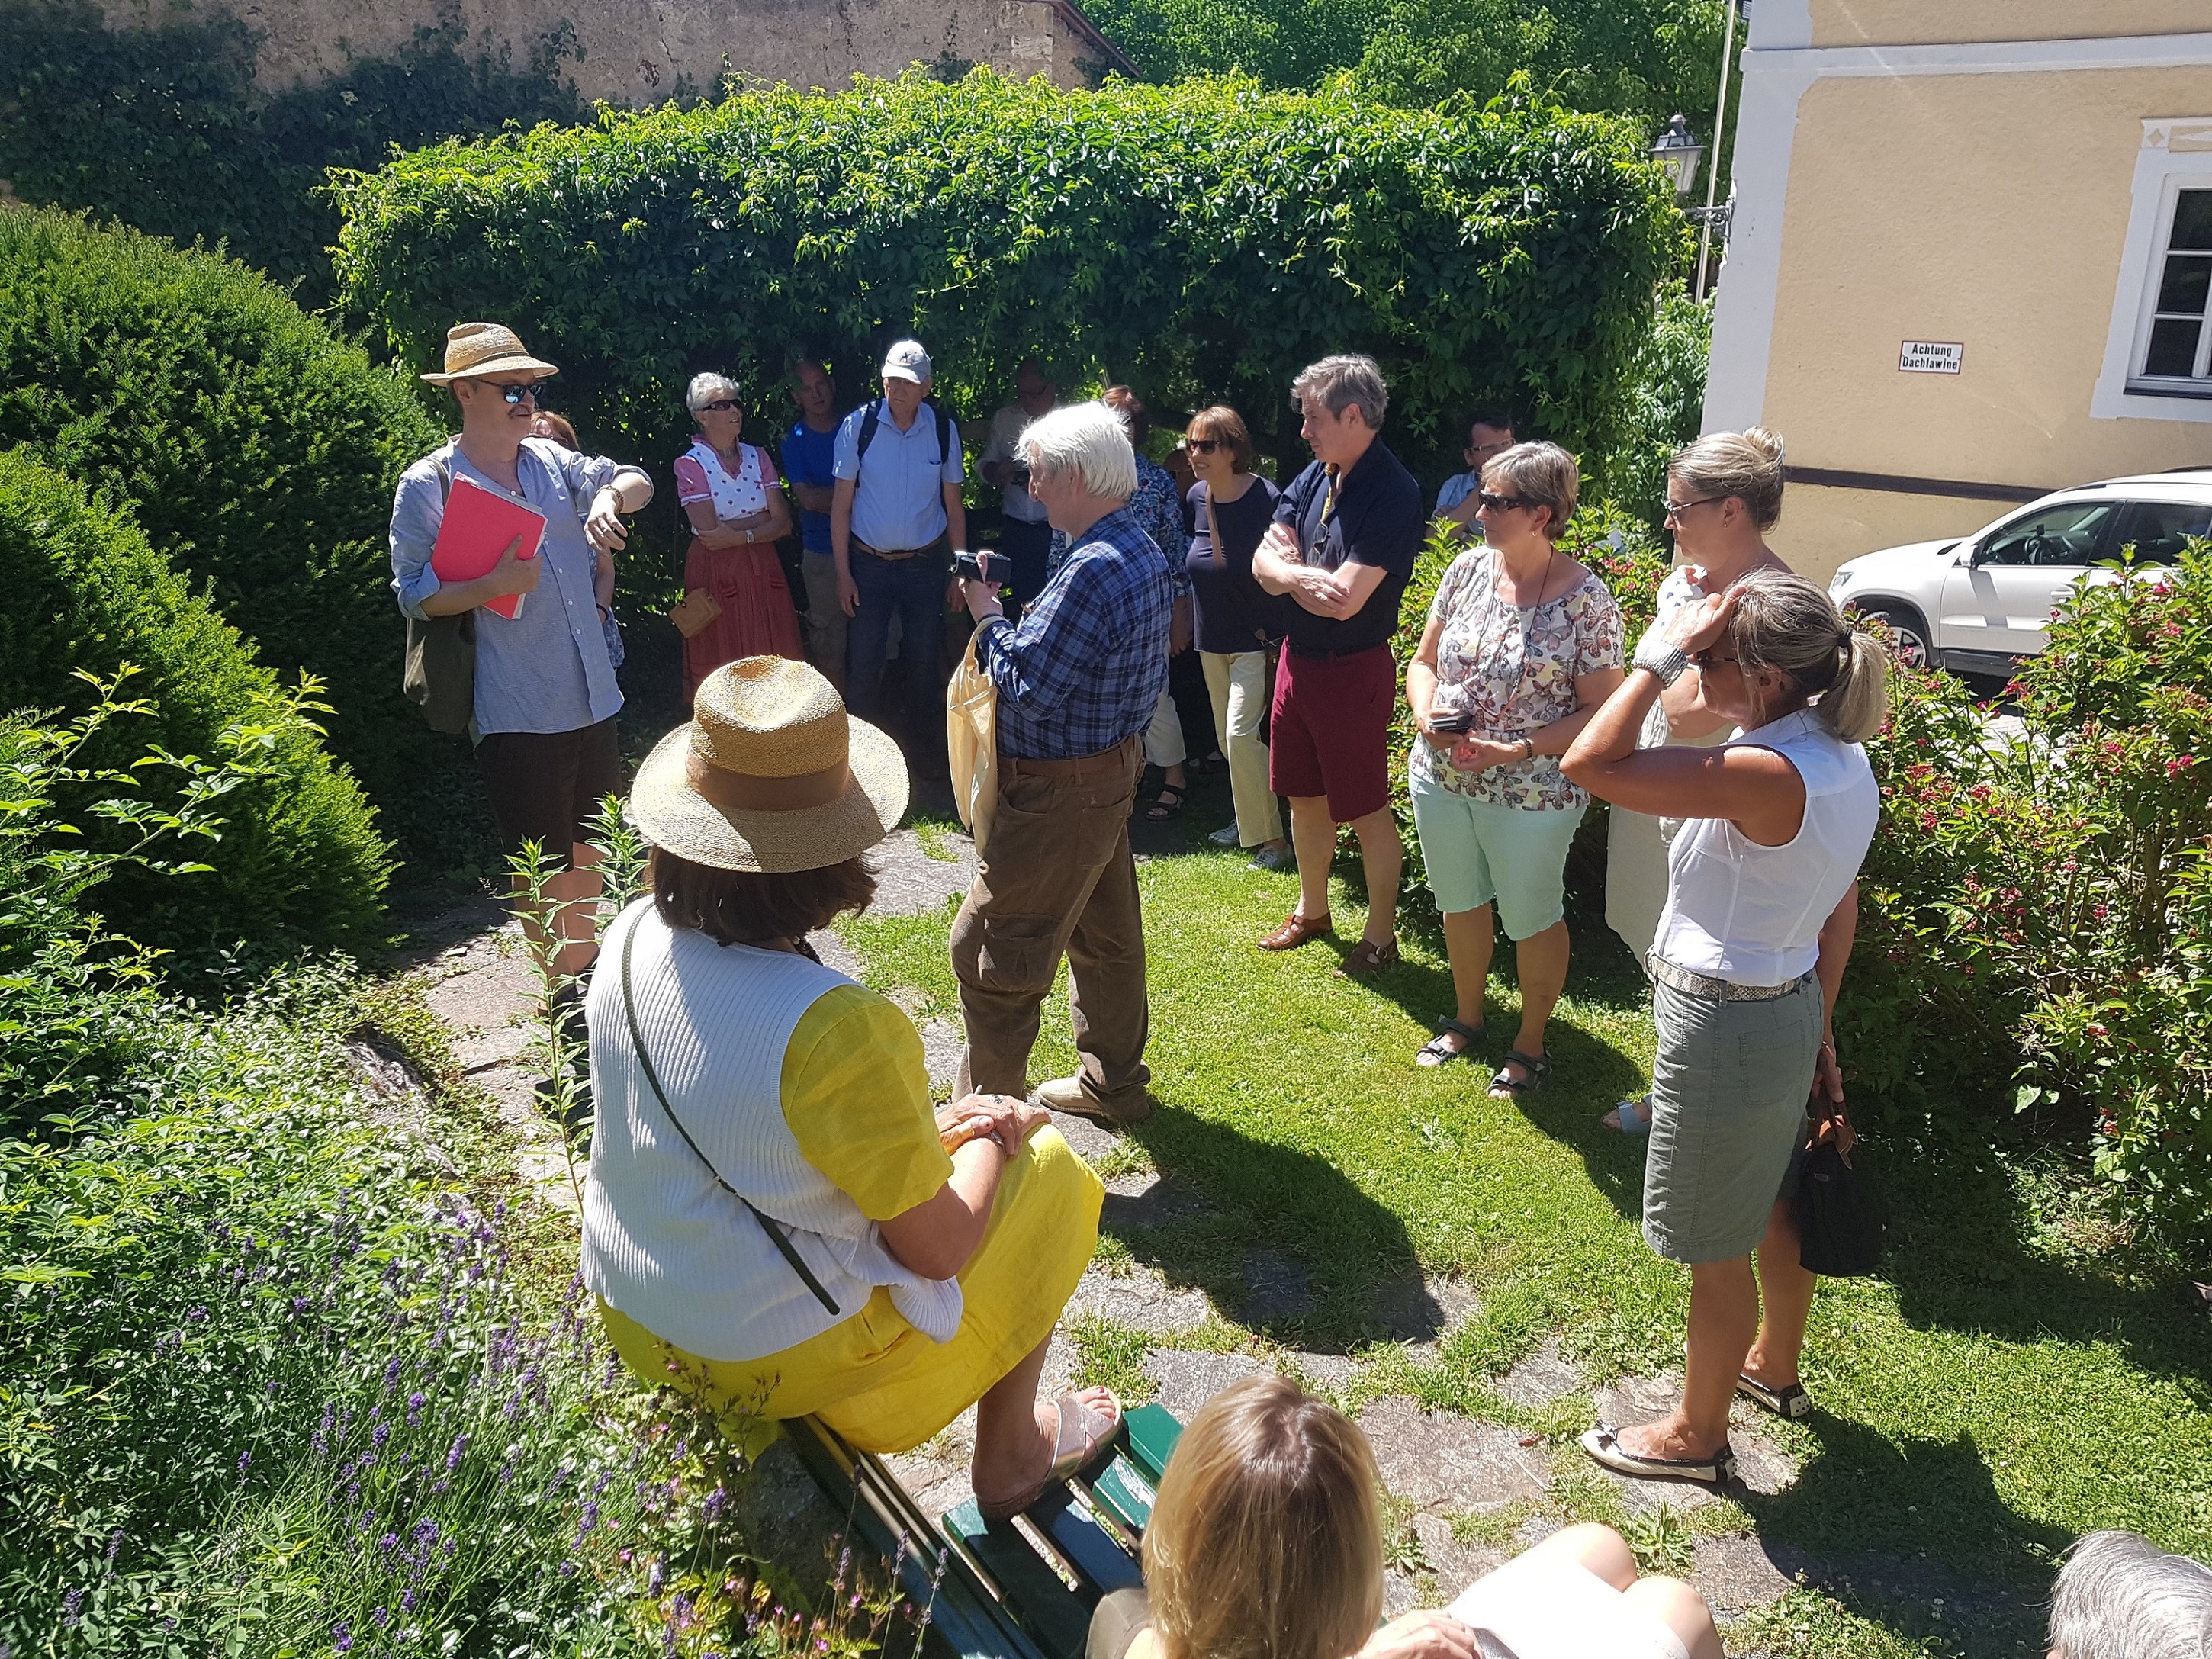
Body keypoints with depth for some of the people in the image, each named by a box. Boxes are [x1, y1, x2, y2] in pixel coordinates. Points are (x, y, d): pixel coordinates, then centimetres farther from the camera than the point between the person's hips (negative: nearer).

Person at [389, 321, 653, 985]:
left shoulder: (552, 461, 9)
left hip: (592, 697, 6)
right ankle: (565, 982, 20)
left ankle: (586, 957, 38)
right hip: (516, 712, -6)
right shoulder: (429, 484, -6)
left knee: (590, 844, 19)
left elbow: (638, 481, 11)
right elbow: (416, 594, -9)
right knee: (543, 863, 3)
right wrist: (495, 584, -25)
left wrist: (611, 496, -12)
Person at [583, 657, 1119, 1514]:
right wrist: (996, 1137, -2)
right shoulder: (840, 1030, -34)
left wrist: (919, 1128, 4)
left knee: (910, 1144, 26)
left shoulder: (633, 937, -12)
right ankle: (1010, 1452, 26)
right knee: (1051, 1165, 10)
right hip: (774, 1361, -6)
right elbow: (939, 1249, -21)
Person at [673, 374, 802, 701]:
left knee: (772, 661, 6)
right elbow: (709, 531, -16)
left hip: (762, 569, 4)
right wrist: (761, 518, -7)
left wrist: (741, 536, -17)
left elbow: (784, 523, -2)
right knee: (723, 664, 3)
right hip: (717, 572, -4)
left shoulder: (757, 457, 7)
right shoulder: (690, 464, -6)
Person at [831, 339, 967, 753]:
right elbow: (841, 504, -5)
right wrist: (843, 572, -7)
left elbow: (953, 506, 3)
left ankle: (924, 742, 32)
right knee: (864, 662, 4)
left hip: (926, 563, 1)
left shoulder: (944, 429, -5)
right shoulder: (858, 425, -10)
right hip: (869, 563, -1)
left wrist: (961, 569, 1)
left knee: (924, 660, 14)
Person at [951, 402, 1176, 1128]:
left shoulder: (1093, 570, -26)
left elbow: (1029, 689, -25)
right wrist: (1008, 620, 4)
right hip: (1112, 771, 11)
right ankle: (1114, 1084, 36)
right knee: (1105, 935, 21)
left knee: (989, 955, 1)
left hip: (1059, 794, -11)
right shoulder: (1143, 552, 7)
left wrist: (988, 618, -11)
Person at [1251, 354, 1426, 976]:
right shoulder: (1313, 478, 4)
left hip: (1353, 671, -7)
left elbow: (1344, 598, -26)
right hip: (1297, 660, 8)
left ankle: (1381, 937, 21)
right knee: (1304, 797, 19)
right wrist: (1302, 576, -22)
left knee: (1366, 810, 5)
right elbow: (1264, 564, 0)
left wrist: (1288, 565, -10)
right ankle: (1312, 911, 38)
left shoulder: (1394, 494, -20)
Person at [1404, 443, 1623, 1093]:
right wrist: (1425, 711, -12)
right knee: (1460, 904, 21)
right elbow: (1423, 660, 8)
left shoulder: (1586, 600, -16)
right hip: (1441, 778, 5)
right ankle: (1467, 1020, 44)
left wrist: (1518, 750, -24)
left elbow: (1600, 711, -13)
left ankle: (1530, 1046, 33)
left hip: (1531, 793, -5)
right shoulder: (1468, 569, -2)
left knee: (1531, 918, 12)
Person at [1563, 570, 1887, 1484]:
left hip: (1727, 1028, -10)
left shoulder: (1768, 776, -31)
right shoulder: (1840, 758, -1)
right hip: (1786, 1008, 10)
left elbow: (1590, 764, -36)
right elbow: (1841, 907, 9)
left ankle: (1697, 1433, 32)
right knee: (1772, 1207, 30)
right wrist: (1818, 1024, 18)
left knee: (1715, 1250, 11)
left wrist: (1662, 655, -28)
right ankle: (1774, 1366, 53)